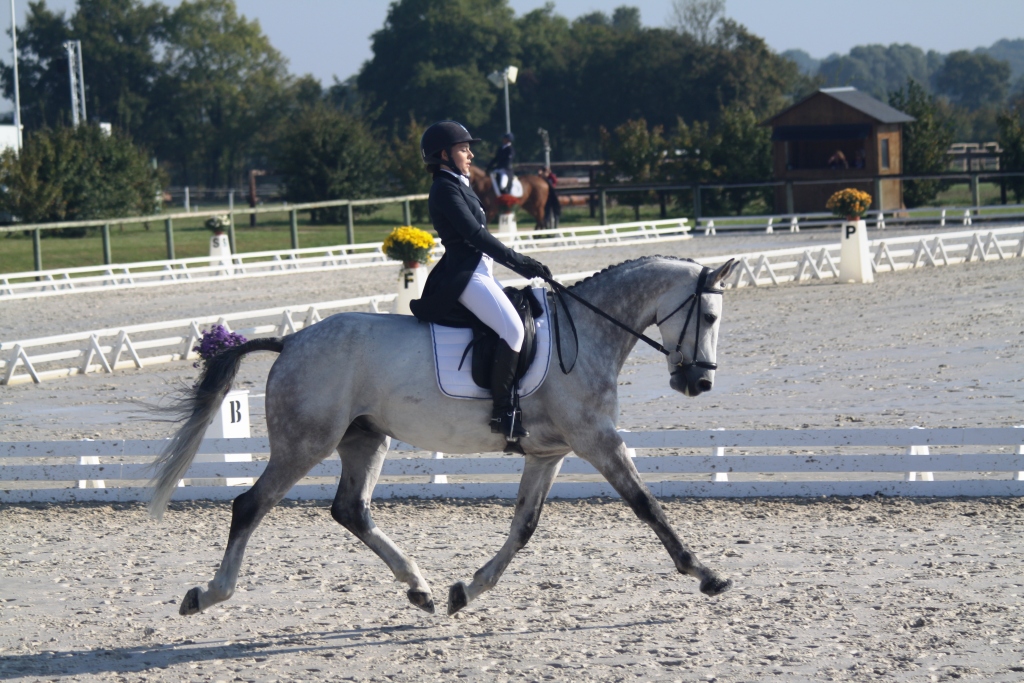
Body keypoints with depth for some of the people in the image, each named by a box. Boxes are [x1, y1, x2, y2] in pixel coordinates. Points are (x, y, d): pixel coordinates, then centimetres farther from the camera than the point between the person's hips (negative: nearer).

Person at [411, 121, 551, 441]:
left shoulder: (459, 186, 20)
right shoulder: (445, 188, -11)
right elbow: (473, 234, -19)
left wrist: (524, 264, 17)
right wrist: (518, 261, -19)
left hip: (479, 270, 11)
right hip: (464, 274, -11)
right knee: (512, 329, -25)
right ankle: (503, 411, -25)